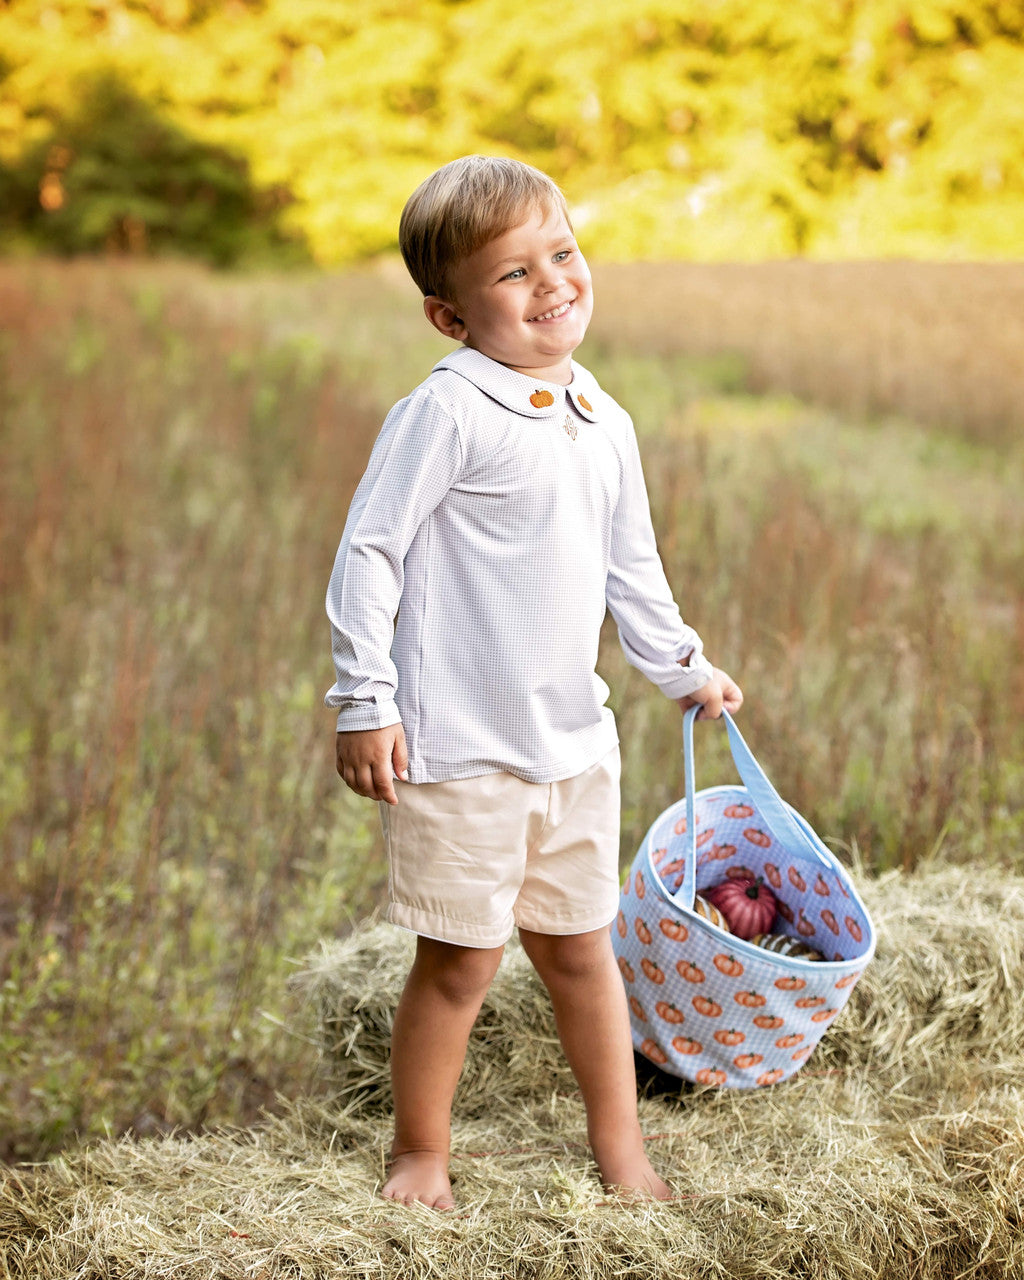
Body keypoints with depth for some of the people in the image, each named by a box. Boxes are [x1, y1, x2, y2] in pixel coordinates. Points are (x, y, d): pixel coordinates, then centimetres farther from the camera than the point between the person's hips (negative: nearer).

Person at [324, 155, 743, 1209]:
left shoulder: (605, 425, 9)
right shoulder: (446, 412, -14)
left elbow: (632, 567, 23)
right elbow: (368, 552, -12)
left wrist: (680, 666, 29)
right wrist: (365, 700, -14)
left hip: (574, 740, 6)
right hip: (458, 747, -6)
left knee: (580, 948, 16)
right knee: (460, 962, 3)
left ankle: (620, 1149, 30)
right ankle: (419, 1153, 22)